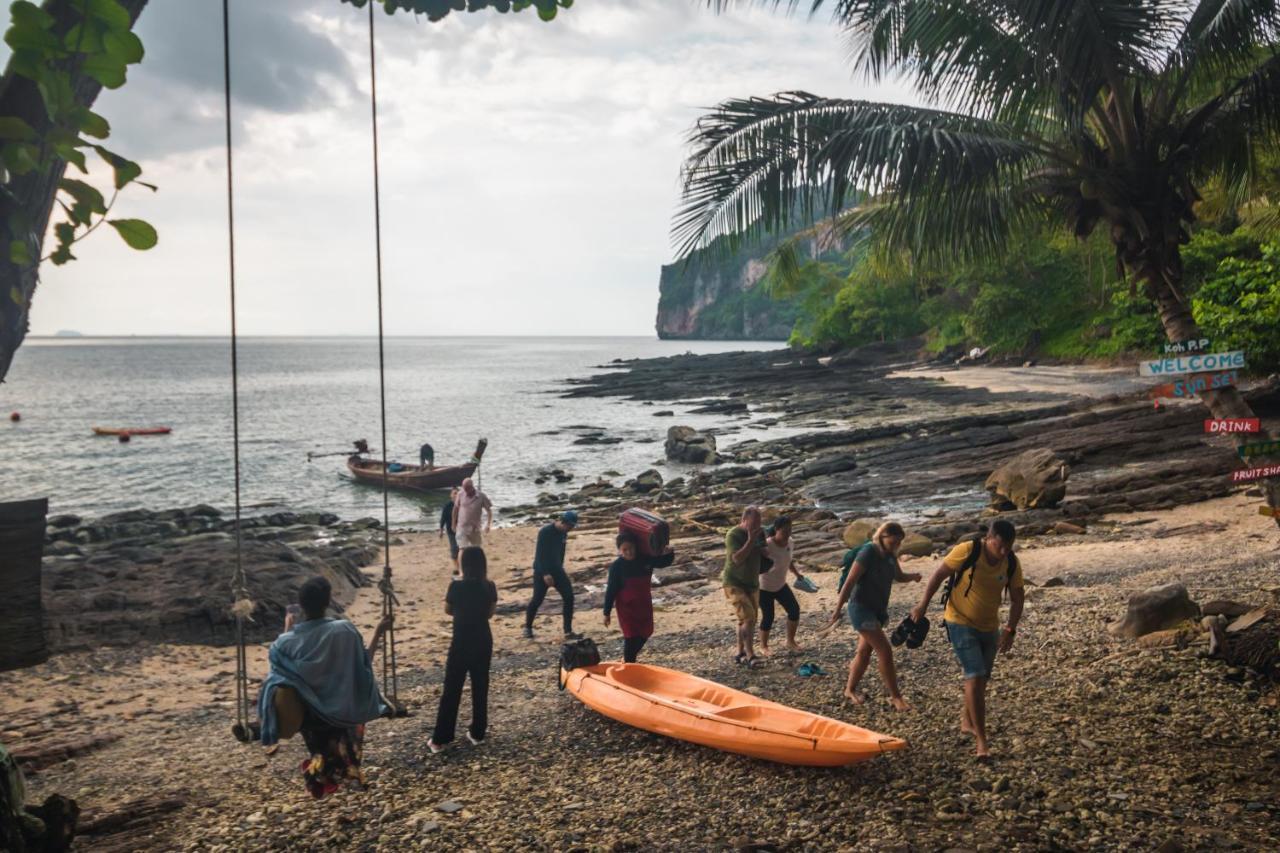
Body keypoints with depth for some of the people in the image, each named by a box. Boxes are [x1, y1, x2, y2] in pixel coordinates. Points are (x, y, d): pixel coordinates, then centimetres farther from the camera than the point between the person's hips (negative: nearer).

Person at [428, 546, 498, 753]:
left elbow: (448, 610, 0)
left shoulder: (456, 586, -16)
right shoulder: (489, 587, -7)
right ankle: (477, 733, 22)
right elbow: (490, 613, 5)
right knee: (480, 687, 15)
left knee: (452, 690, 4)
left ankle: (440, 739, 9)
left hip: (461, 643, -3)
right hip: (483, 641, 3)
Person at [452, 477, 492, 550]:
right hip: (462, 528, -1)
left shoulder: (481, 496, -11)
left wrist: (488, 524, -15)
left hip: (475, 528, 1)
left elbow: (489, 510, -4)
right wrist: (454, 524, 9)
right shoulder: (461, 494, -8)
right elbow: (456, 509, 4)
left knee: (476, 549, 15)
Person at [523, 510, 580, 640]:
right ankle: (527, 628, 22)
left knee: (569, 597, -4)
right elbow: (539, 554, -21)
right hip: (542, 571, -6)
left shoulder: (564, 533, 3)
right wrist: (545, 574, -25)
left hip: (557, 569, 6)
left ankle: (568, 631, 1)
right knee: (537, 600, -2)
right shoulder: (545, 532, -20)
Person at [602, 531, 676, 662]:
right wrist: (607, 613, -10)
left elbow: (664, 562, 6)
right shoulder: (617, 567, -17)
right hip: (627, 607, -5)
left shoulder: (645, 559, -7)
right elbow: (611, 591, -12)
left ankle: (629, 658, 39)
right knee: (631, 636, -8)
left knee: (645, 632, 16)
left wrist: (669, 553, -17)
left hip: (644, 604, 5)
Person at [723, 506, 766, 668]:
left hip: (752, 583, 7)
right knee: (748, 618, -18)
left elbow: (765, 553, 12)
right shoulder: (733, 535, -20)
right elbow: (737, 559, -30)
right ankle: (750, 656, -18)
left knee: (748, 619, 11)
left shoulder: (759, 533, 0)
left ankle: (740, 653, 24)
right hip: (734, 584, -7)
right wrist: (750, 541, -31)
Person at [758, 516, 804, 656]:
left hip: (780, 585, 6)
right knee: (768, 617, -3)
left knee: (794, 609, -2)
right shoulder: (767, 545, -27)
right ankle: (763, 647, 20)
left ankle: (790, 642, 16)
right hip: (764, 586, -6)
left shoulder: (789, 542, -6)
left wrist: (796, 573, 3)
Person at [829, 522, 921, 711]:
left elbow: (899, 576, 19)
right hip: (861, 608, -8)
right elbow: (849, 582, -20)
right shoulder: (868, 553, -20)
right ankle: (896, 697, -3)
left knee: (865, 651, 16)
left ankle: (850, 689, 30)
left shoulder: (890, 555, 3)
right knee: (885, 650, -11)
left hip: (878, 609, 8)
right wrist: (838, 609, -19)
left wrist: (913, 577, -5)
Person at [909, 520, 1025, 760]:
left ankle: (967, 722, 40)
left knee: (981, 678, 18)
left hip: (989, 627, 6)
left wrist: (1010, 630, -7)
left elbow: (1017, 599, 1)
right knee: (975, 677, -14)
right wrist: (923, 605, -10)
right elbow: (939, 575, -12)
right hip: (960, 623, -6)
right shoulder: (967, 551, -22)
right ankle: (981, 740, -12)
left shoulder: (1012, 563, -8)